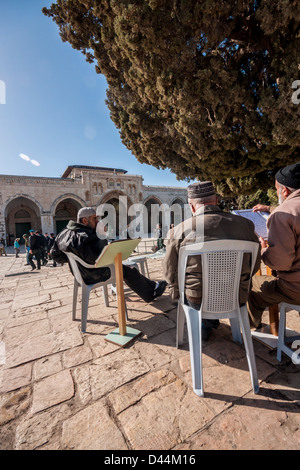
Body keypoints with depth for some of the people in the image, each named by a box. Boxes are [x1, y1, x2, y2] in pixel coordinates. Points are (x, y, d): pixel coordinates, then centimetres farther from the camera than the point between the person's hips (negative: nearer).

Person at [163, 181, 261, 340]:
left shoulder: (178, 231, -17)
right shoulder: (245, 224, -8)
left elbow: (170, 272, -6)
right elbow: (255, 265, 4)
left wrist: (177, 288, 16)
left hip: (197, 301, -2)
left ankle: (204, 327, 41)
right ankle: (210, 322, 48)